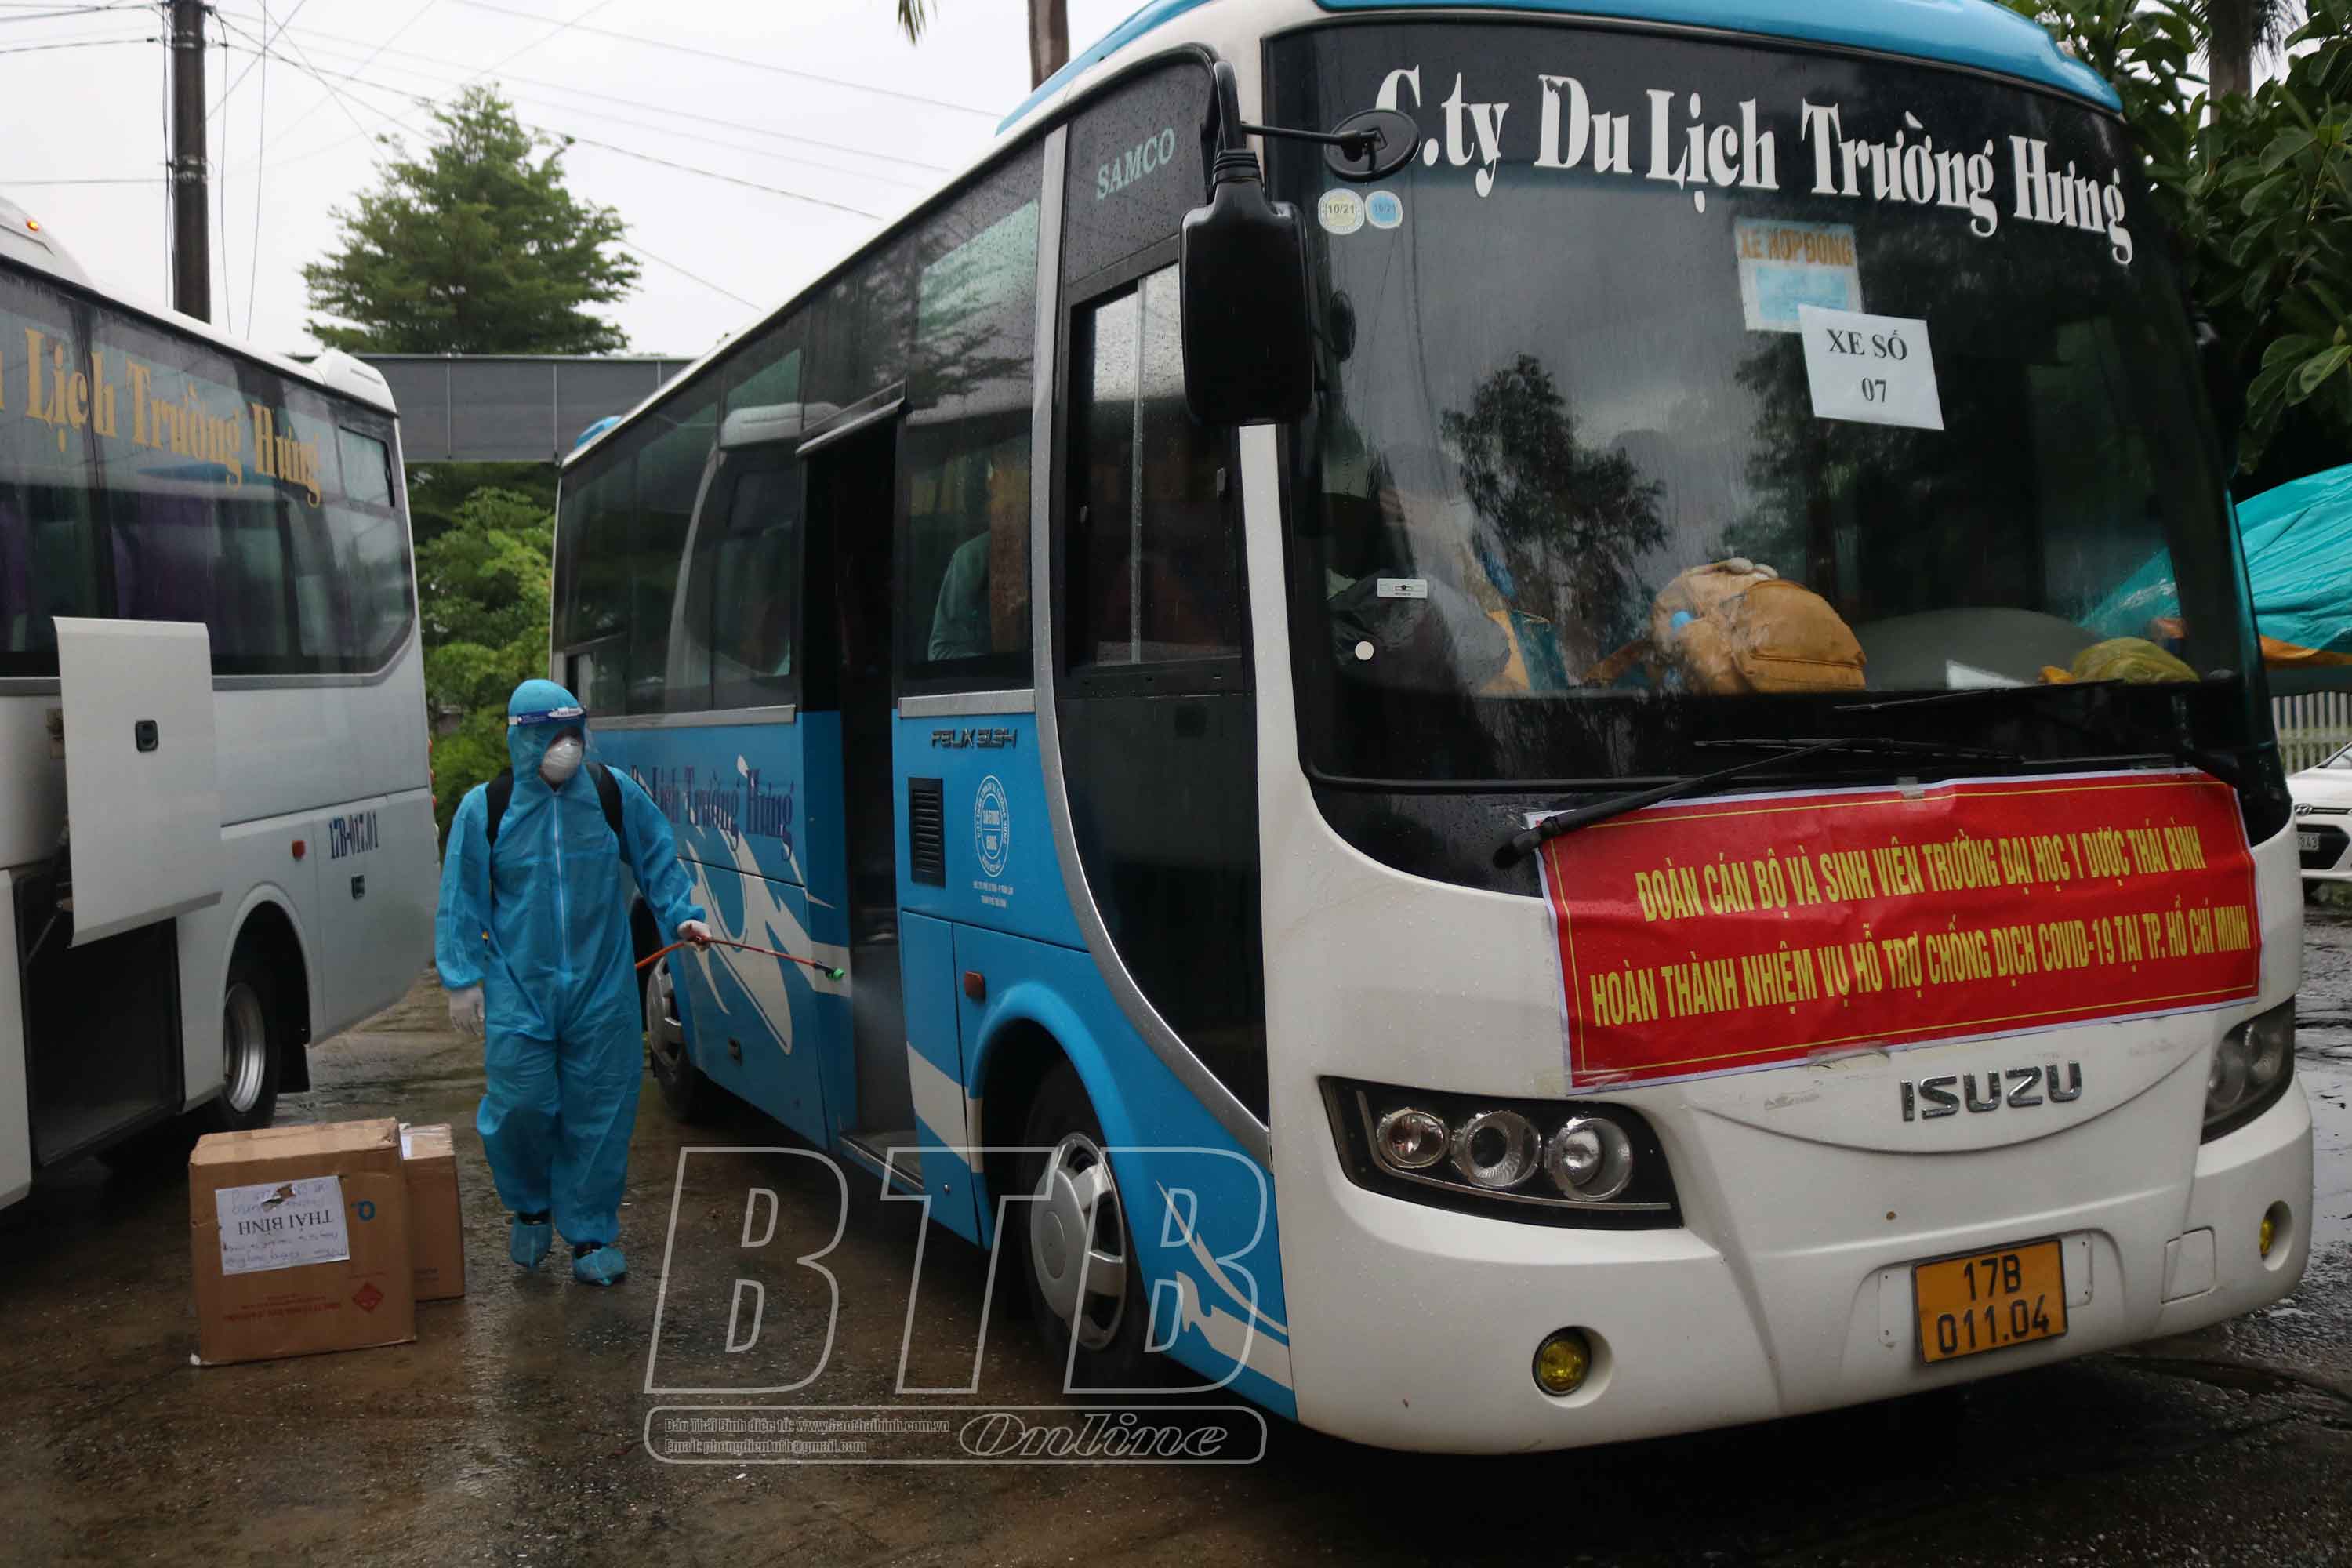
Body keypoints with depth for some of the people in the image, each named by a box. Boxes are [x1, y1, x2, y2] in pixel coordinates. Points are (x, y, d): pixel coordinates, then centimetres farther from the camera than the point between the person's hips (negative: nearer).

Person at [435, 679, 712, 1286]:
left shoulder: (615, 794, 0)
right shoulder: (484, 809, -1)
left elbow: (657, 860, 11)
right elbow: (461, 900, 4)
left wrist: (680, 916, -2)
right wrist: (462, 978, 0)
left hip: (601, 987, 1)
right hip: (519, 991, -1)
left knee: (599, 1112, 4)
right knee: (520, 1104, -5)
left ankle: (591, 1235, 19)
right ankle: (531, 1208, 25)